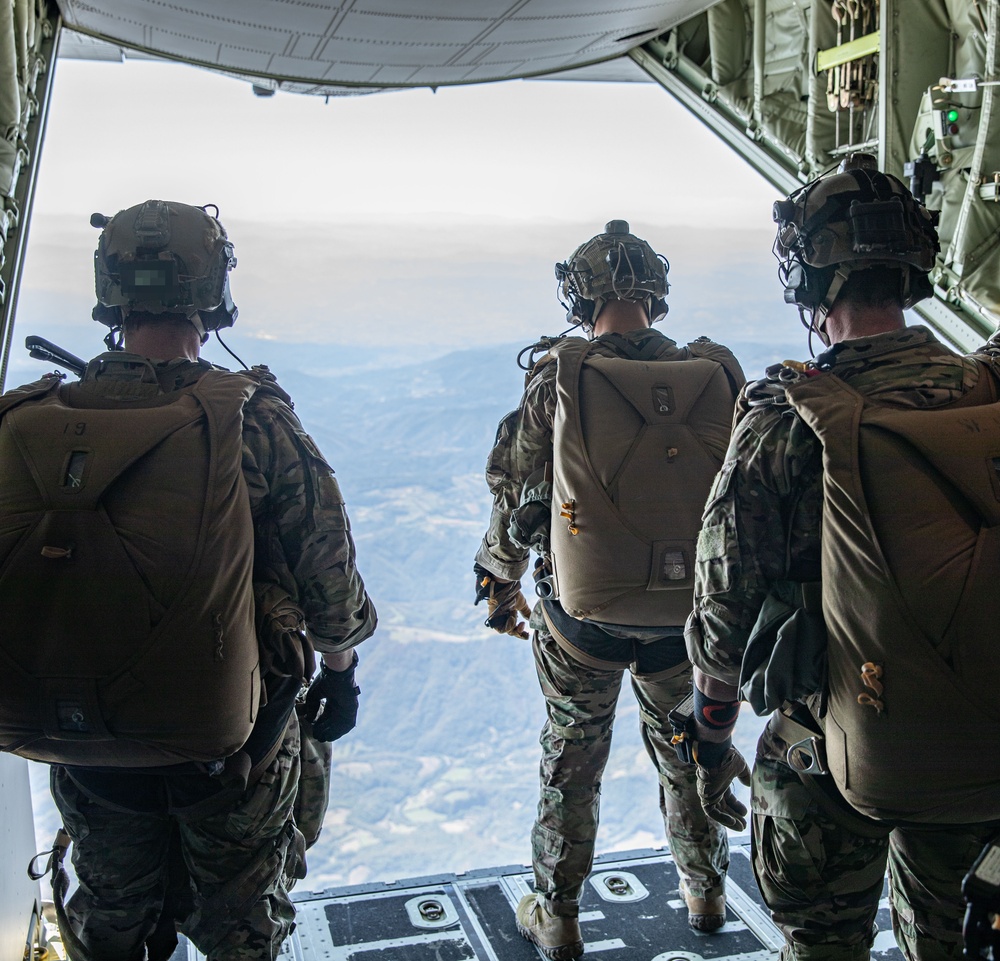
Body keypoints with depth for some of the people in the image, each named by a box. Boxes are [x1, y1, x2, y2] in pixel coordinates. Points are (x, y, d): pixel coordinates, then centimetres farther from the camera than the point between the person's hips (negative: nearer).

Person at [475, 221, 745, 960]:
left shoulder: (557, 381, -13)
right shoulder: (718, 379, -7)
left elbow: (515, 496, -5)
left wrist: (502, 587, 11)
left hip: (582, 615, -2)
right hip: (689, 614, 3)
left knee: (571, 766, 16)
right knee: (687, 756, 24)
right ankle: (706, 895, 43)